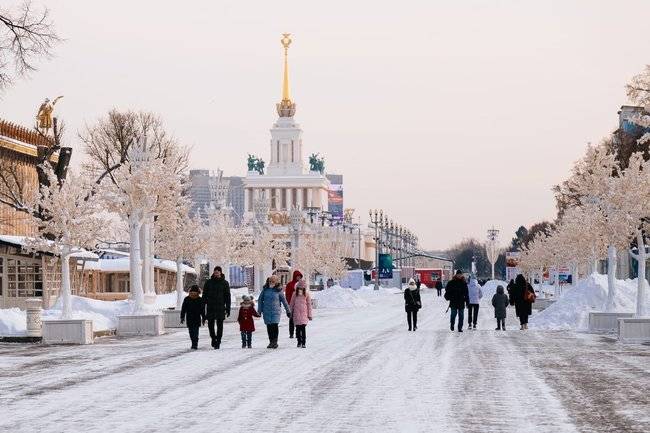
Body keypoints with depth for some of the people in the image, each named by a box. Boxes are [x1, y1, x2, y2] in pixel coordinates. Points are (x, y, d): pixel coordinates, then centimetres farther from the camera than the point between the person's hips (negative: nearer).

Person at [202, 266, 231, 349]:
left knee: (220, 325, 0)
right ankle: (213, 337, 22)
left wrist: (228, 309, -1)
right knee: (210, 324, 0)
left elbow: (228, 297, 4)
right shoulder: (209, 282, 6)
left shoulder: (225, 283, 3)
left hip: (220, 308, -1)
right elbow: (204, 295, 7)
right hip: (210, 308, 1)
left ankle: (218, 341, 7)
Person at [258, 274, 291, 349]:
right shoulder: (265, 289, 4)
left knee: (275, 326, -11)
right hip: (266, 311, 2)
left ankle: (275, 342, -2)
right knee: (269, 327, 5)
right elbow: (260, 299, 12)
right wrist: (259, 310, 9)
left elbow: (284, 301, 6)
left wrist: (288, 311, 9)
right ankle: (271, 342, 16)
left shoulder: (278, 290, -1)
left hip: (276, 311, -2)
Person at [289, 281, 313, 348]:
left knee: (303, 327, -10)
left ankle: (303, 343, -6)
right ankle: (299, 342, 15)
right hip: (296, 314, 2)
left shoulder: (306, 294, 1)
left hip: (304, 313, -2)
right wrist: (290, 313, 11)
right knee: (298, 328, 4)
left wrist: (309, 315, 4)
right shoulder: (295, 294, 5)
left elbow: (309, 304, 5)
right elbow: (291, 304, 12)